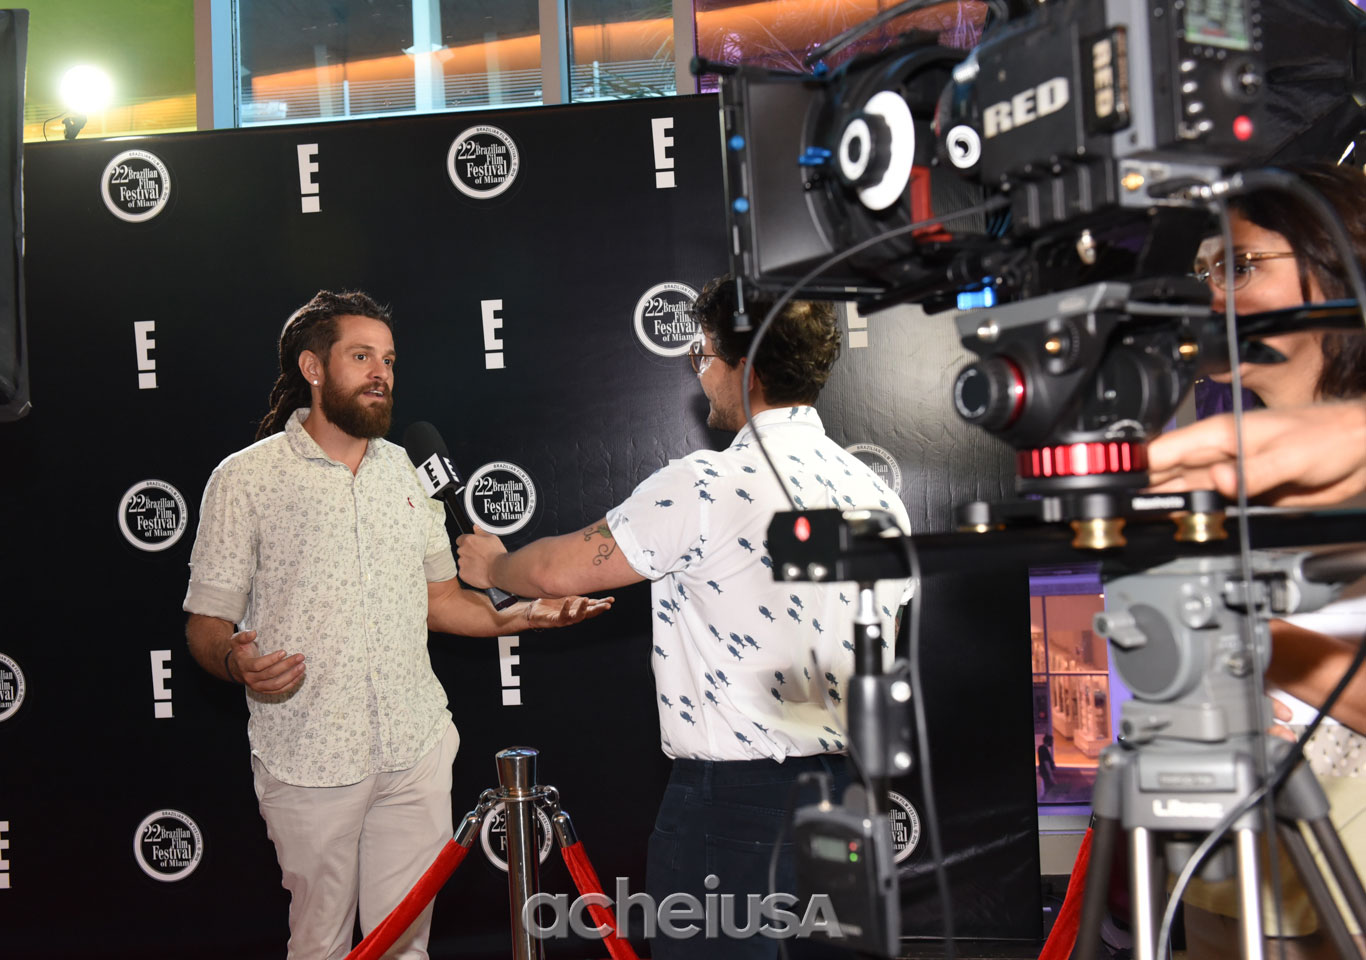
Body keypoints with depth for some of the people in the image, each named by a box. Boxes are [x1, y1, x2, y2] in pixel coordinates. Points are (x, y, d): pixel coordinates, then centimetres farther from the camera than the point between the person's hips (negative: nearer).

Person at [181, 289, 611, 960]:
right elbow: (206, 622, -3)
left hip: (417, 751, 4)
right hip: (309, 759, -4)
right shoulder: (245, 479, -4)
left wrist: (523, 614, 0)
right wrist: (238, 662, -25)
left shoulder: (408, 471, 12)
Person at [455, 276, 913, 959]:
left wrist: (490, 565, 14)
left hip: (733, 796, -7)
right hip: (845, 790, 8)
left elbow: (559, 570, -7)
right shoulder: (875, 493, 6)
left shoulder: (708, 486, -16)